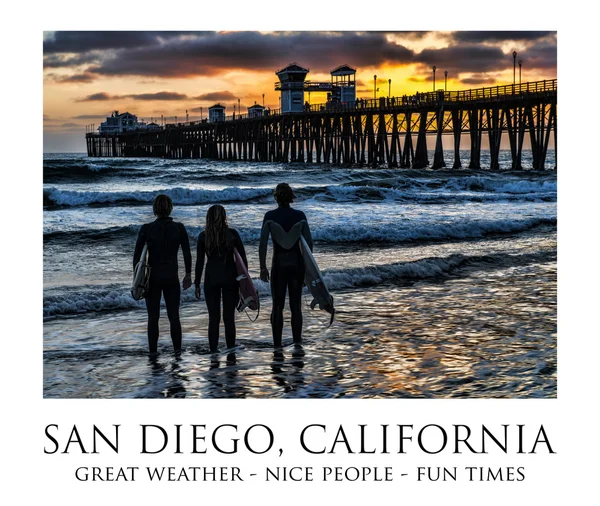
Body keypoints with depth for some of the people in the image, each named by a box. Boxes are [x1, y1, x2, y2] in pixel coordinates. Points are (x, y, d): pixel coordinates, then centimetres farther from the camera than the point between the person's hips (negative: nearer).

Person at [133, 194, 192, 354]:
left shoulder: (146, 229, -8)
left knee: (153, 317, 8)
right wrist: (188, 275, 9)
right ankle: (177, 350, 7)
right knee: (174, 316, 9)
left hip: (152, 276, -1)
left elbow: (137, 255, -6)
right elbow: (187, 254, -2)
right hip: (172, 277, 1)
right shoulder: (179, 228, -5)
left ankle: (153, 352, 8)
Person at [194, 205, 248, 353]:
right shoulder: (232, 233, -3)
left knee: (213, 318, 5)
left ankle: (214, 350, 4)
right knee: (229, 317, 6)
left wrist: (197, 284, 3)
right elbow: (243, 257, -2)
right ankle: (231, 350, 5)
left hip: (211, 278, 0)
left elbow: (199, 262, -2)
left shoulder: (203, 236, -2)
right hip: (230, 277, 0)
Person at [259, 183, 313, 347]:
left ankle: (277, 343, 4)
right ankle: (297, 339, 11)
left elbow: (263, 243, -11)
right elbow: (308, 242, -3)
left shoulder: (270, 216, -7)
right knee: (296, 304, 11)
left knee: (277, 306, 6)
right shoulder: (300, 215, -4)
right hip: (296, 263, 1)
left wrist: (263, 267, -4)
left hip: (279, 263, -1)